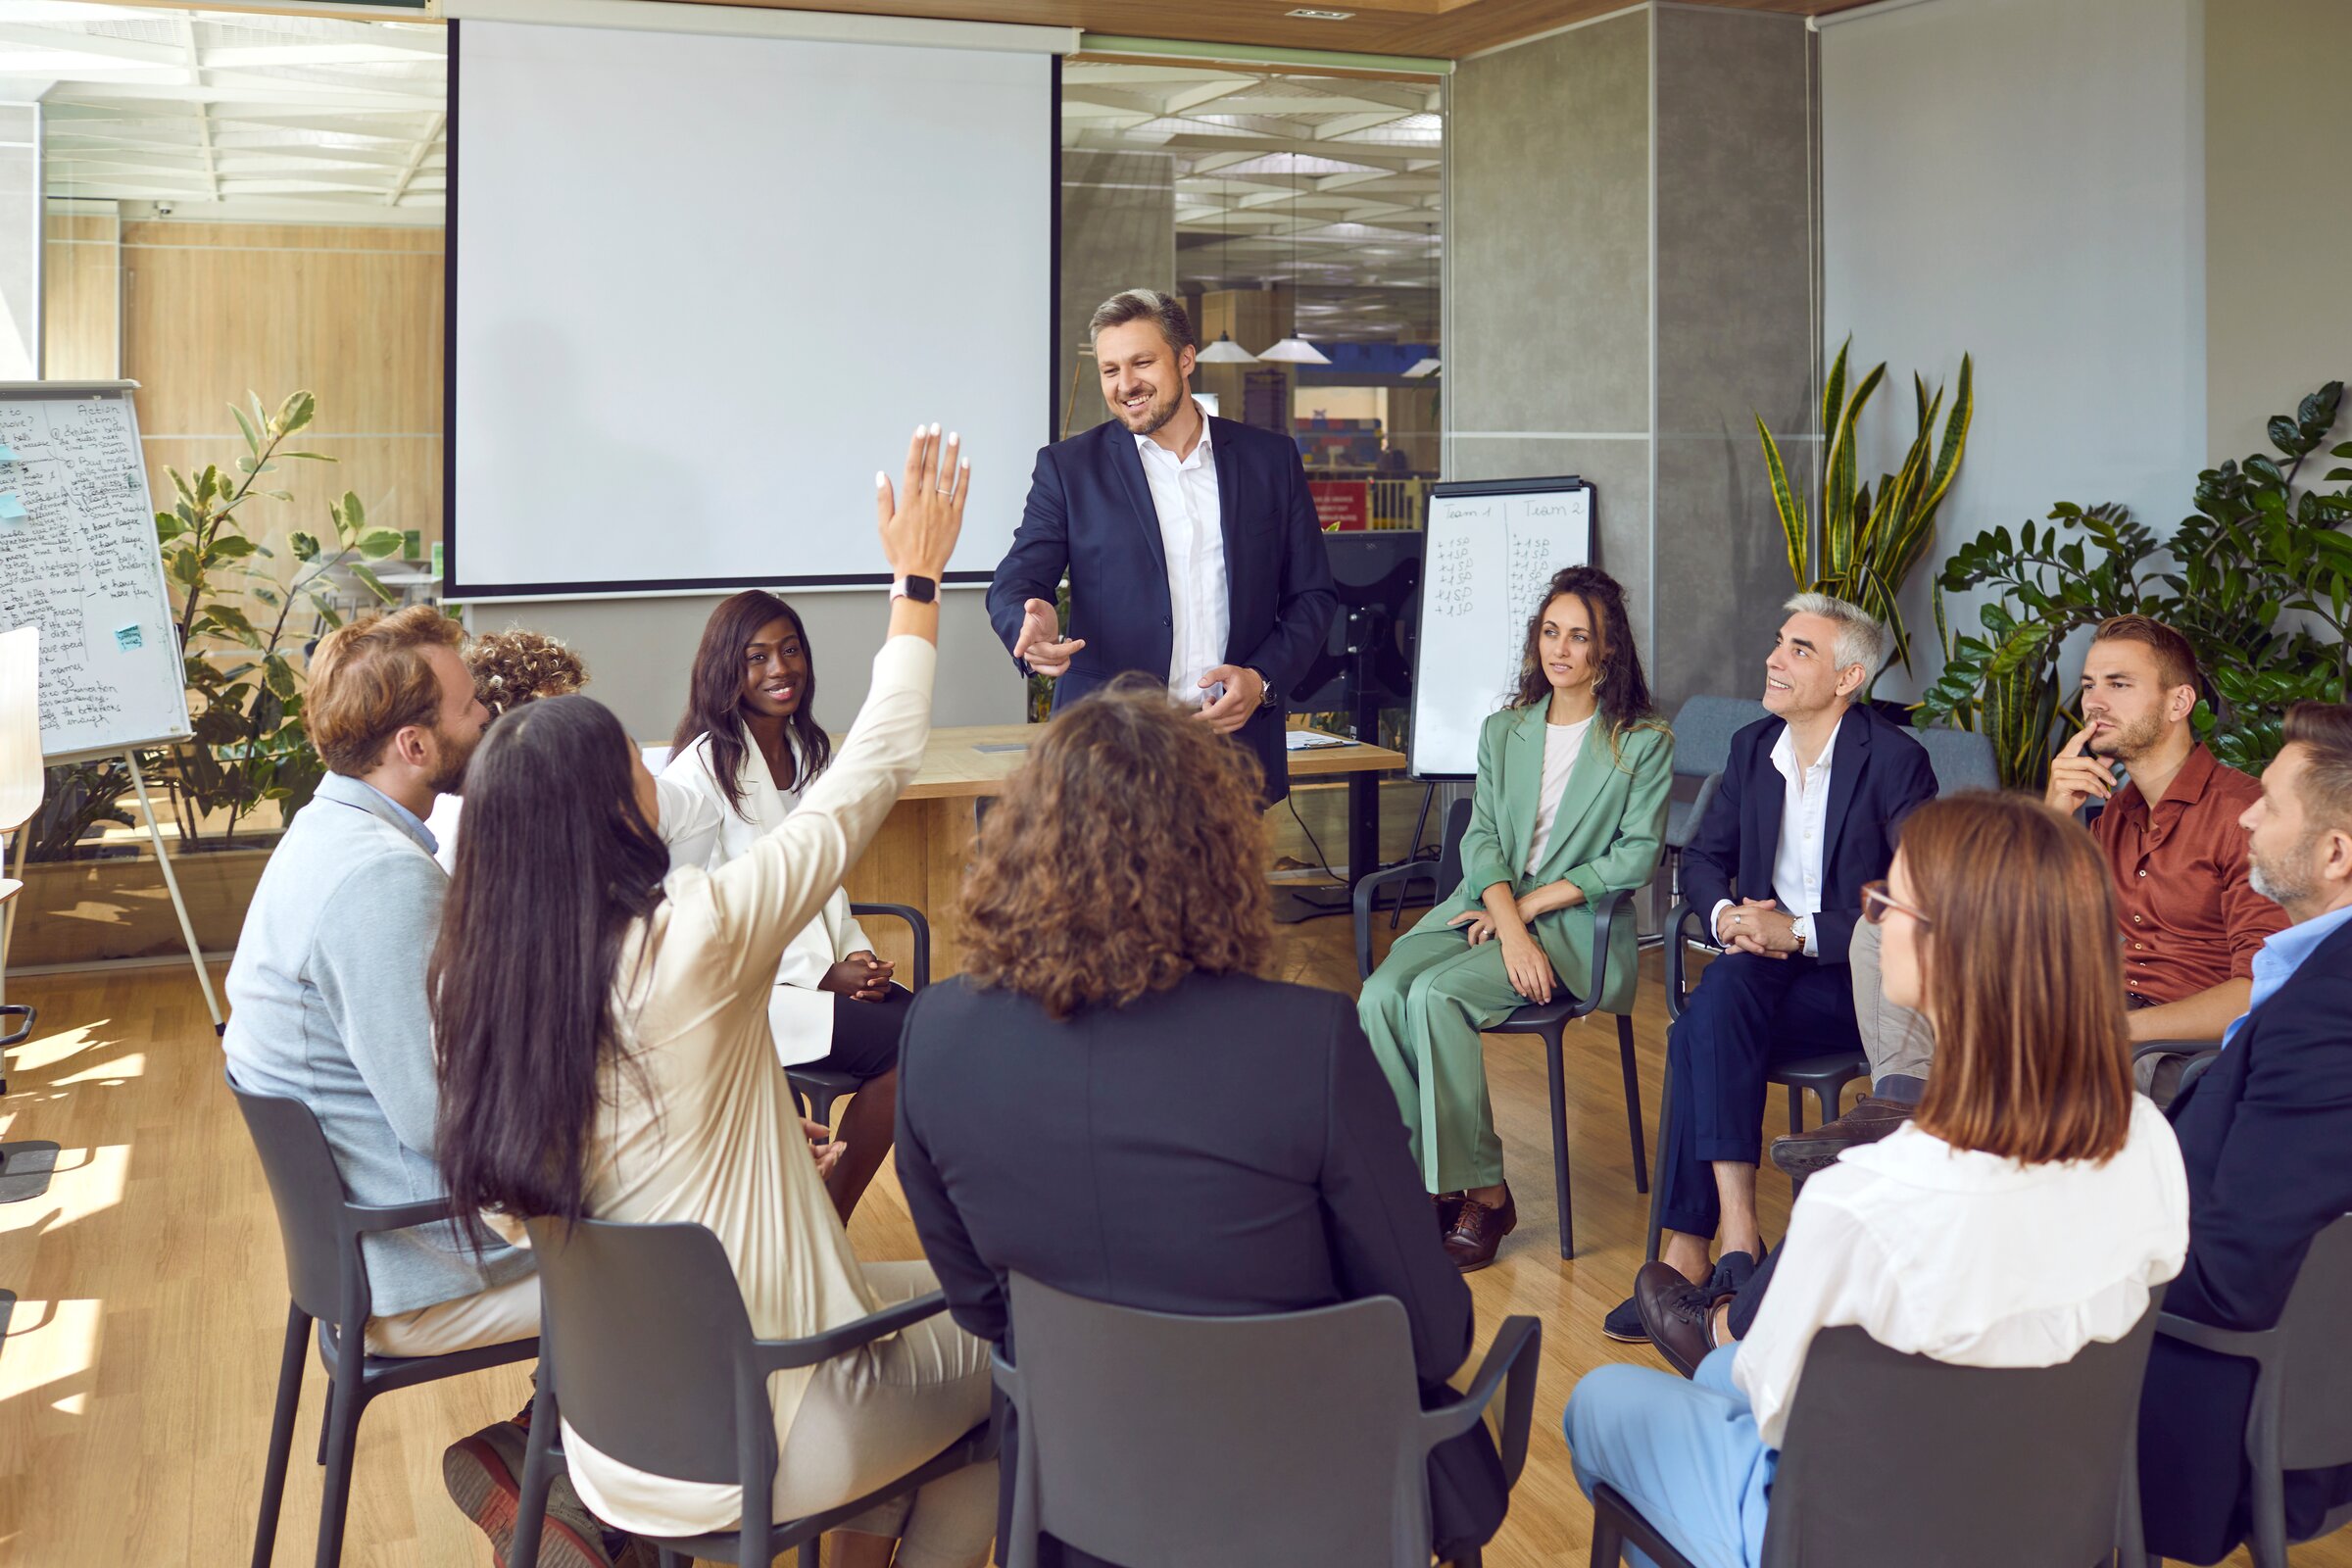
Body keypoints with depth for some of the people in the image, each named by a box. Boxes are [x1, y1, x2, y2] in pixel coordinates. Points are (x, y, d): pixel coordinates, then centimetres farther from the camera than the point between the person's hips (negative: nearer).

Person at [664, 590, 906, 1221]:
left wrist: (858, 956, 1)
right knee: (903, 1044, -23)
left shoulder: (810, 754, 12)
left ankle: (829, 1220, -7)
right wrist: (821, 977, -15)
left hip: (823, 967, 7)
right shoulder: (700, 770, -11)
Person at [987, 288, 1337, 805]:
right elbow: (1015, 584, 0)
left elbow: (1313, 595, 12)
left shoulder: (1271, 458, 10)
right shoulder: (1068, 467, 8)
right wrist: (1036, 629, -24)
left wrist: (1263, 680, -5)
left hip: (1237, 740, 1)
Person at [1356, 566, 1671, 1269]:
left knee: (1436, 995, -29)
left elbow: (1635, 858, -5)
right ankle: (1430, 1181, -17)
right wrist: (1511, 932, -13)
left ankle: (1482, 1191, -18)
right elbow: (1480, 837, 5)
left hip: (1575, 923, -5)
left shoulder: (1644, 743, 4)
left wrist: (1527, 907, -11)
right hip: (1484, 905, 5)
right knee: (1381, 994, -24)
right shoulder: (1503, 731, 16)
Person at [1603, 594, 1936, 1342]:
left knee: (1702, 1033, -29)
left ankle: (1687, 1251, -24)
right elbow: (1702, 858, 16)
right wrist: (1725, 913, -7)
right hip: (1764, 960, 5)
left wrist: (1797, 932, -20)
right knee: (1721, 994, -30)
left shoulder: (1897, 760, -10)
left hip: (1857, 979, -5)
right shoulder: (1753, 747, 9)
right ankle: (1735, 1234, -29)